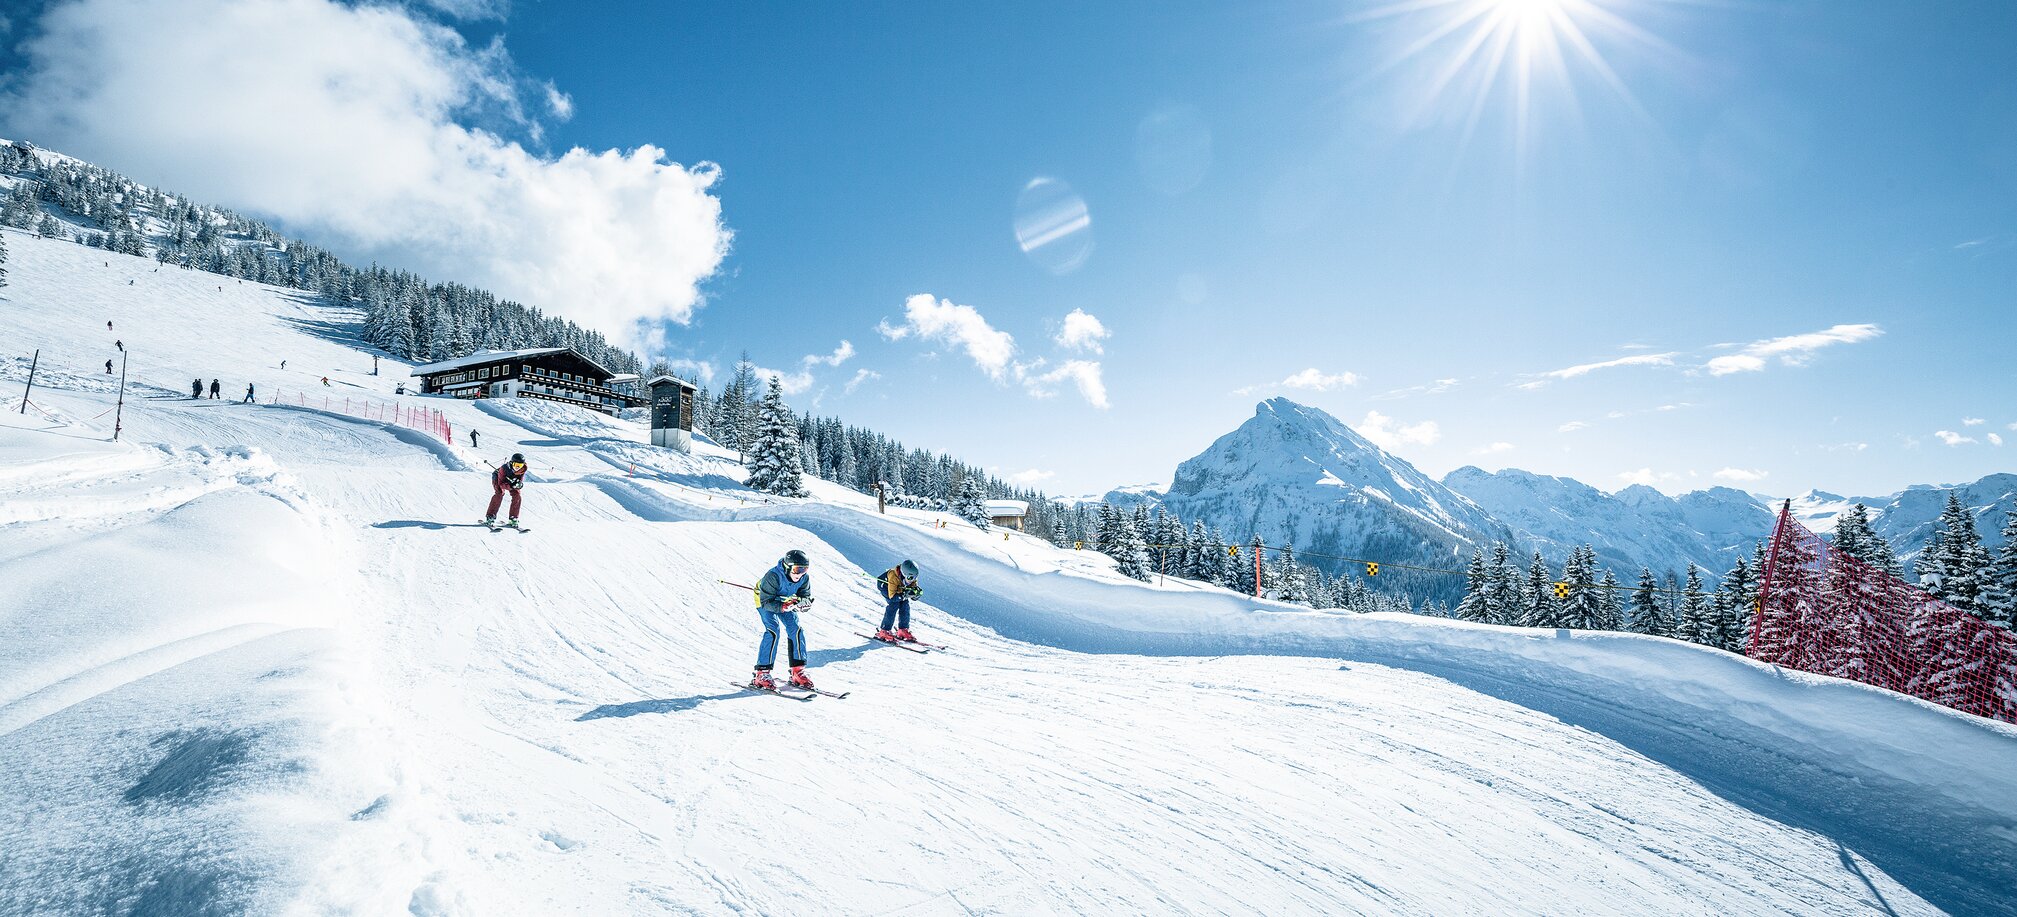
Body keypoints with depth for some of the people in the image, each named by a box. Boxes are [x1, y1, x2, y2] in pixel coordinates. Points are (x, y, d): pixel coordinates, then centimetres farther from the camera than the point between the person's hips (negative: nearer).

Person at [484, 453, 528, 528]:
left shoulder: (522, 469, -29)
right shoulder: (504, 468, -39)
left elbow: (520, 482, -22)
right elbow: (501, 483, -37)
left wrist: (519, 485, -46)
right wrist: (511, 486, -55)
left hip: (511, 480, 4)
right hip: (498, 477, -4)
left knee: (517, 495, -15)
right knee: (500, 493, -27)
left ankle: (513, 519, -6)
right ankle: (490, 517, -21)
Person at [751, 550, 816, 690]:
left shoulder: (804, 578, -22)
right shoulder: (773, 576, -37)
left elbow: (807, 600, -16)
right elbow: (766, 601, -32)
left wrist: (798, 602, -39)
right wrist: (782, 607, -48)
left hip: (786, 602, 5)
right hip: (765, 601, -5)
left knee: (796, 630, -10)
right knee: (773, 631, -23)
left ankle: (798, 671, -1)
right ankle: (762, 674, -19)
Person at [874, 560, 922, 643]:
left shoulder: (912, 577, -25)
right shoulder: (893, 577, -42)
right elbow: (892, 596, -39)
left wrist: (917, 591, -34)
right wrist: (905, 595, -49)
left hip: (899, 587, 6)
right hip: (884, 585, -6)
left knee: (905, 605, -10)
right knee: (895, 604, -23)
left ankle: (903, 630, 3)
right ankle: (884, 632, -19)